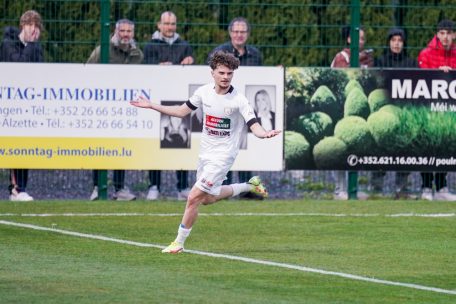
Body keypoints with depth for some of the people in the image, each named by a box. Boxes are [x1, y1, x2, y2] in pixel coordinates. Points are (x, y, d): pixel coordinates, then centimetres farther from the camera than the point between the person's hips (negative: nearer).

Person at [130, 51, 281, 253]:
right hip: (205, 153, 7)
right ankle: (250, 186, 38)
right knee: (208, 199, 19)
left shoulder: (238, 100, -18)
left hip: (222, 156, -7)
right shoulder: (204, 92, -2)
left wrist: (265, 134, -46)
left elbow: (254, 126, -22)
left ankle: (179, 243, 3)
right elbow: (182, 111, 11)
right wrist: (151, 106, 9)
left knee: (194, 198, -12)